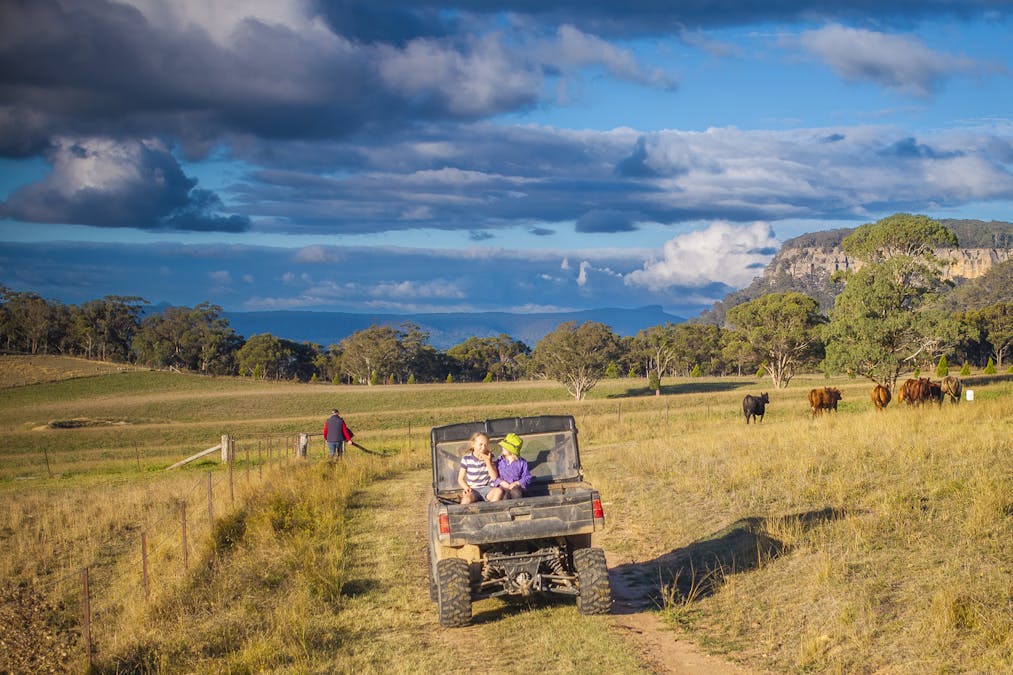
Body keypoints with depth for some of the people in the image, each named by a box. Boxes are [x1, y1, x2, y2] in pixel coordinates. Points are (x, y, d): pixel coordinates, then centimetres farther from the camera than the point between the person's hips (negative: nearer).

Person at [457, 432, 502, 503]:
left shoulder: (490, 457, 5)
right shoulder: (466, 458, 1)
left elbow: (494, 477, -2)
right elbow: (460, 479, 5)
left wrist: (488, 462, -13)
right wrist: (466, 487, -16)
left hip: (487, 489, 2)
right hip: (473, 490, -2)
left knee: (499, 491, -33)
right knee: (466, 499, -38)